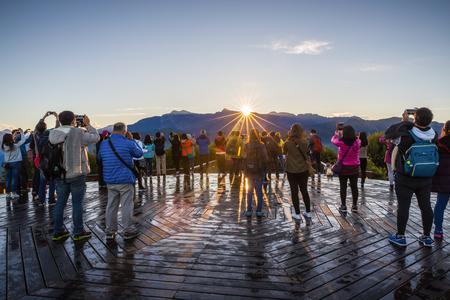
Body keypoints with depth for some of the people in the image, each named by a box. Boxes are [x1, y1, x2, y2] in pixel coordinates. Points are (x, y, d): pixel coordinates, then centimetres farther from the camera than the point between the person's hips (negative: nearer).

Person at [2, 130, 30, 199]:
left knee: (8, 179, 10)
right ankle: (13, 194, 0)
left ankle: (8, 193, 16)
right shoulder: (15, 145, -14)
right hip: (16, 163, -4)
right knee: (14, 179, -1)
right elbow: (23, 140, -2)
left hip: (7, 164, 4)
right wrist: (21, 132, 10)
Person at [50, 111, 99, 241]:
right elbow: (95, 137, -4)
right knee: (77, 203, 4)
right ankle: (78, 232, 14)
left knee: (60, 202, 14)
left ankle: (58, 231, 24)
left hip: (60, 174, 5)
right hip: (76, 174, -5)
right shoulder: (79, 133, -14)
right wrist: (88, 125, 7)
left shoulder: (53, 134, 2)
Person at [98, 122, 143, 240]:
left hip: (110, 181, 5)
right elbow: (140, 153, 5)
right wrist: (132, 140, 9)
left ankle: (110, 231, 20)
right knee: (127, 206, 3)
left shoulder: (104, 144, 4)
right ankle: (128, 231, 11)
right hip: (125, 181, -5)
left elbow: (100, 157, 20)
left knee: (111, 205, 12)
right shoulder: (128, 143, -11)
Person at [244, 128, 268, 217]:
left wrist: (245, 171, 9)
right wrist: (263, 169, 6)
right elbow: (265, 159, -9)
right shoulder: (261, 146, -10)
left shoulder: (246, 146, -6)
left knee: (249, 191, 12)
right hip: (259, 173, -1)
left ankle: (249, 211, 15)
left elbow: (243, 158, -1)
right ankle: (259, 211, 13)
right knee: (259, 192, 10)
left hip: (249, 173, 1)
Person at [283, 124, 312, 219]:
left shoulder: (288, 143, -15)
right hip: (303, 170, 3)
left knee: (294, 192, 7)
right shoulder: (305, 141, -8)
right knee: (304, 191, 16)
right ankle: (308, 212, 25)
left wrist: (289, 137, 2)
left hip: (292, 171, -3)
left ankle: (297, 214, 12)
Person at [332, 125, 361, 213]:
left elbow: (333, 140, 3)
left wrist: (336, 134, 24)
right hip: (354, 168, 3)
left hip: (343, 168, -3)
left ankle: (343, 206, 10)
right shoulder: (357, 142, -9)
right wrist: (349, 132, 27)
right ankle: (355, 206, 21)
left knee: (343, 187, 5)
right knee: (354, 186, 12)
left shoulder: (341, 142, -16)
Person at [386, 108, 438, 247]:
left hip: (405, 179, -5)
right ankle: (426, 237, 26)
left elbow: (389, 132, -10)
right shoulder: (434, 136, -5)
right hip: (425, 179, 5)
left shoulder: (406, 135, -22)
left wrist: (404, 121, -3)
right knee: (426, 207, 13)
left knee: (403, 207, 3)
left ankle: (400, 236, 14)